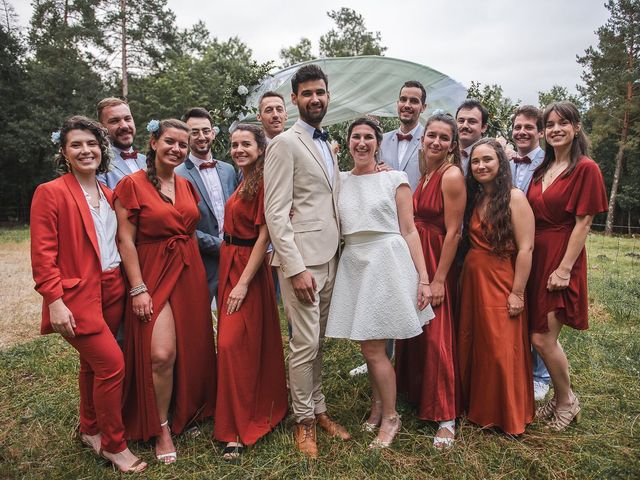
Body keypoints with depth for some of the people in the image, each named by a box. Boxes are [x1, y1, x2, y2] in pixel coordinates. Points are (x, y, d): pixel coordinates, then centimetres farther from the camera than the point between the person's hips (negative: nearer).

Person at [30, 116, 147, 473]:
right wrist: (55, 301, -17)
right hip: (77, 296, -6)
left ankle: (90, 430, 38)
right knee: (113, 363, -10)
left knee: (94, 362, 18)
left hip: (112, 292, 6)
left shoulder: (109, 195, 12)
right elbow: (42, 254, -10)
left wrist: (131, 286, 9)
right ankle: (114, 444, 10)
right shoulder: (50, 193, -6)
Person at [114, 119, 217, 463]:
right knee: (160, 355, -12)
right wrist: (138, 289, -14)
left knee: (192, 349, 11)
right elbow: (125, 240, -9)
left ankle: (186, 413, 33)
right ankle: (161, 429, 12)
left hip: (190, 275, 6)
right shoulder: (132, 184, -6)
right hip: (154, 276, -5)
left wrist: (197, 273, 10)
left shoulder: (187, 186, 11)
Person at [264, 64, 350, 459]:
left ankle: (319, 409, 30)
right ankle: (304, 419, 19)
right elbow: (275, 213, -13)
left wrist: (338, 251, 9)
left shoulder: (327, 144, 17)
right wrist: (296, 268, -18)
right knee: (305, 344, 0)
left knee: (319, 342, 16)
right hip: (301, 259, -7)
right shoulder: (285, 144, -7)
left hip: (330, 258, 7)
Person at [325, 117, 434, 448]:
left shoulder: (395, 179, 1)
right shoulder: (339, 181, 11)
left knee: (373, 348, -3)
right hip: (353, 265, 4)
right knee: (368, 346, 11)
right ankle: (378, 403, 36)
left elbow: (409, 231, -1)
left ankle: (390, 417, 18)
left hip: (387, 262, -4)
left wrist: (423, 277, -6)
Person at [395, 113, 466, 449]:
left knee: (436, 336, -3)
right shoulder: (425, 175, 10)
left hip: (438, 261, -8)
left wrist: (439, 279, -18)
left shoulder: (451, 175, -14)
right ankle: (416, 391, 38)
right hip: (415, 258, 8)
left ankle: (445, 416, 12)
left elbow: (453, 231, -17)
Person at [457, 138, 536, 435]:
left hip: (501, 283, -6)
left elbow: (525, 249, -13)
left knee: (501, 350, 2)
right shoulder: (472, 198, 9)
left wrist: (517, 293, -15)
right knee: (470, 345, 13)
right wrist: (465, 276, 2)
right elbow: (467, 241, 11)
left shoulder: (514, 198, -10)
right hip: (471, 280, 6)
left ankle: (508, 416, 22)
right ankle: (476, 406, 32)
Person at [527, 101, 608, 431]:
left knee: (542, 338, -4)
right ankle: (560, 396, 30)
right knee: (542, 336, 11)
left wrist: (565, 268, -17)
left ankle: (567, 402, 20)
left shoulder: (585, 168, -8)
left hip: (560, 259, -6)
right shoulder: (542, 170, 13)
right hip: (535, 257, 6)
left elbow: (583, 222, -13)